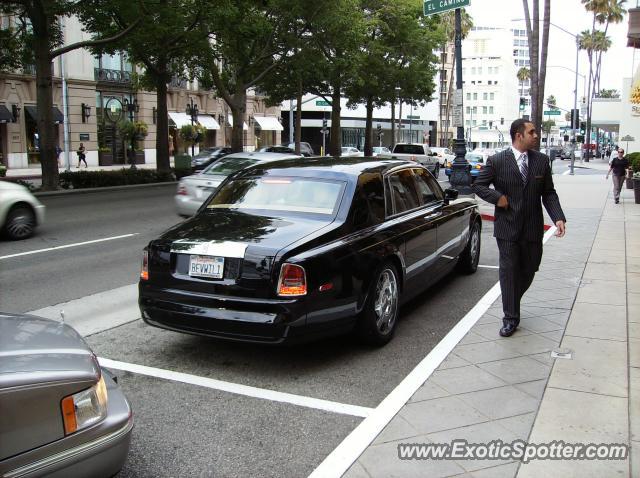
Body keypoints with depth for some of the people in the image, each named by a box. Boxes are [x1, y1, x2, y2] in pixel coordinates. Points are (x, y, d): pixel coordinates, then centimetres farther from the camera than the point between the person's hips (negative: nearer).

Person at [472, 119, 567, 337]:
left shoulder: (541, 160, 2)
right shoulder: (497, 161, -7)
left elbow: (549, 193, 5)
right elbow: (478, 185, 1)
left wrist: (558, 217, -8)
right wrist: (497, 197, -14)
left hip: (533, 228, 3)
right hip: (507, 227, -3)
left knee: (528, 270, 13)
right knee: (509, 271, 1)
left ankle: (512, 303, 39)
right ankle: (511, 317, 12)